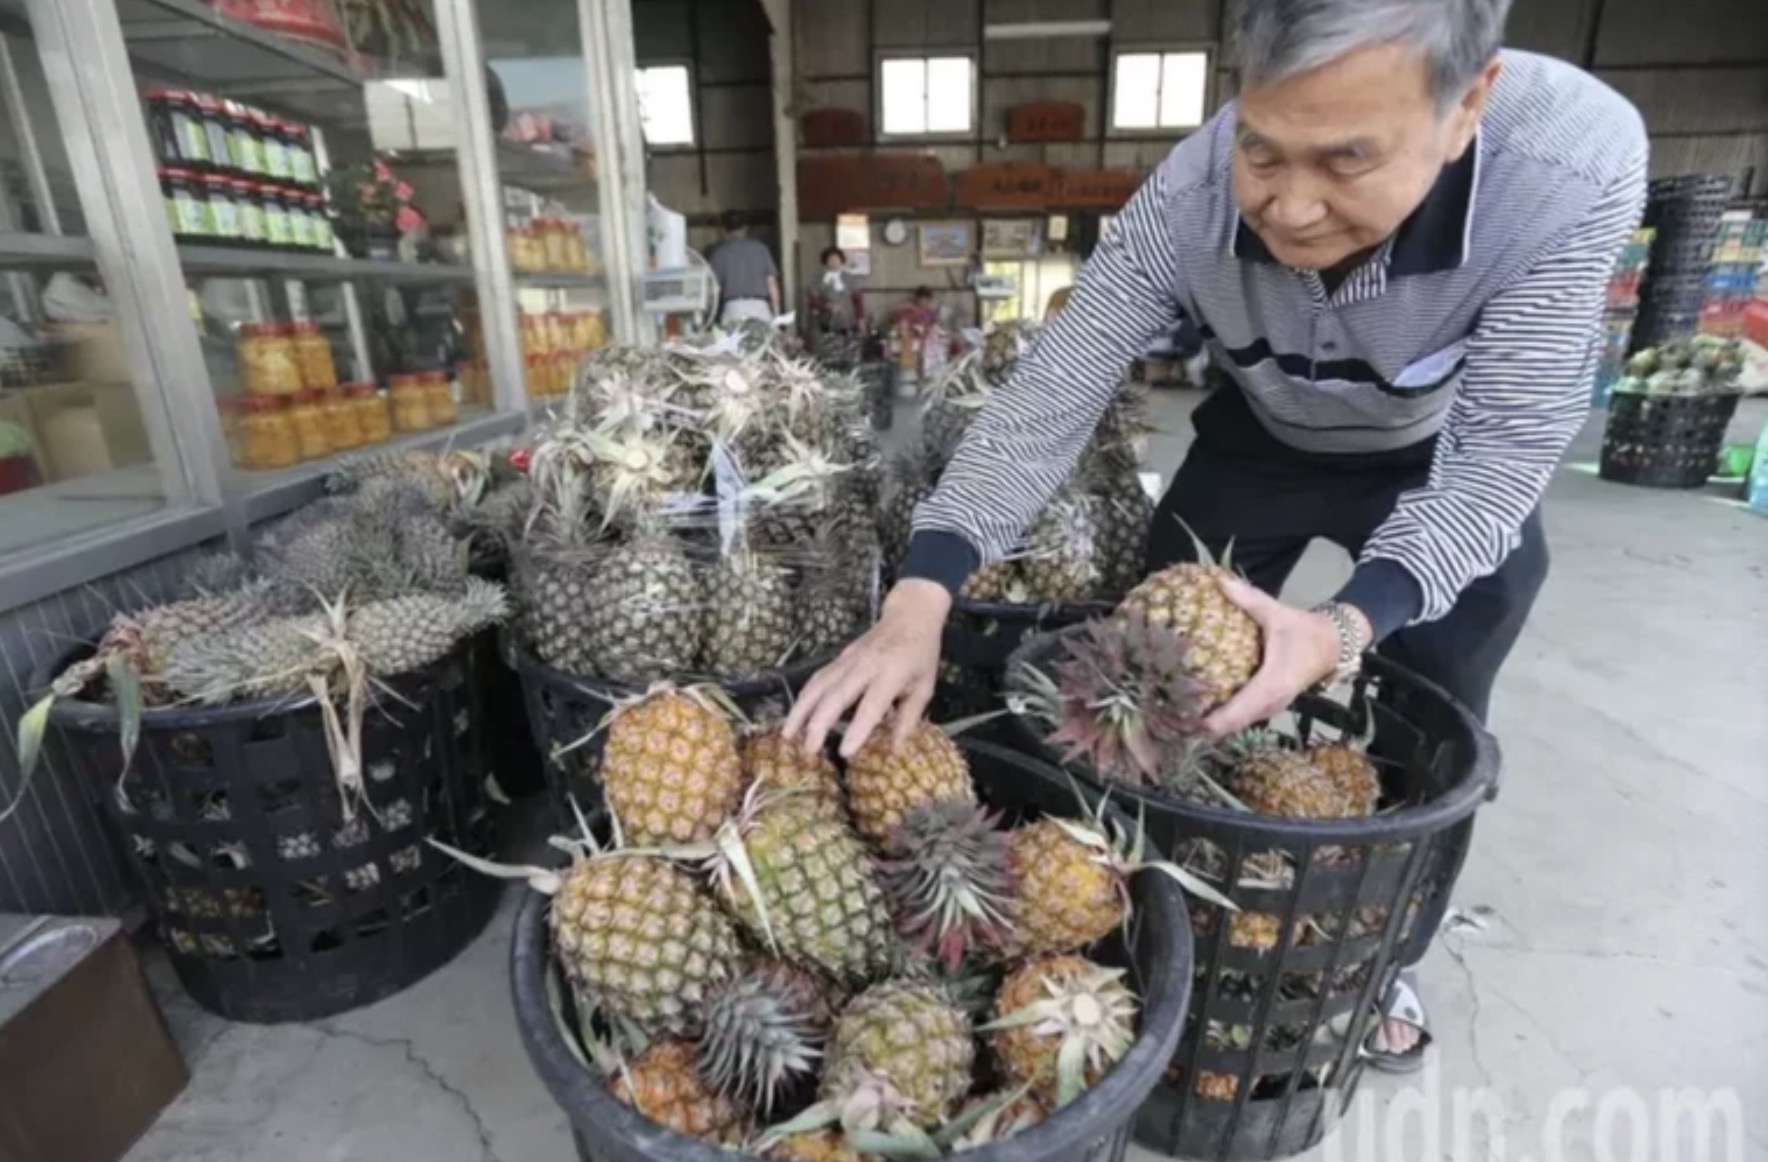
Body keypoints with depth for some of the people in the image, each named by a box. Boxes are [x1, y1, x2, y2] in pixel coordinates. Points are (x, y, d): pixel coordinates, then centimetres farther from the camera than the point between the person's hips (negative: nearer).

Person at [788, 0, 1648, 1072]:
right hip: (1264, 439, 1)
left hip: (1457, 461, 0)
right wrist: (922, 601, -44)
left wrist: (1348, 625, -50)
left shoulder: (1576, 163, -34)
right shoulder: (1185, 201, -32)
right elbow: (1049, 399, -32)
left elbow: (1499, 460, -32)